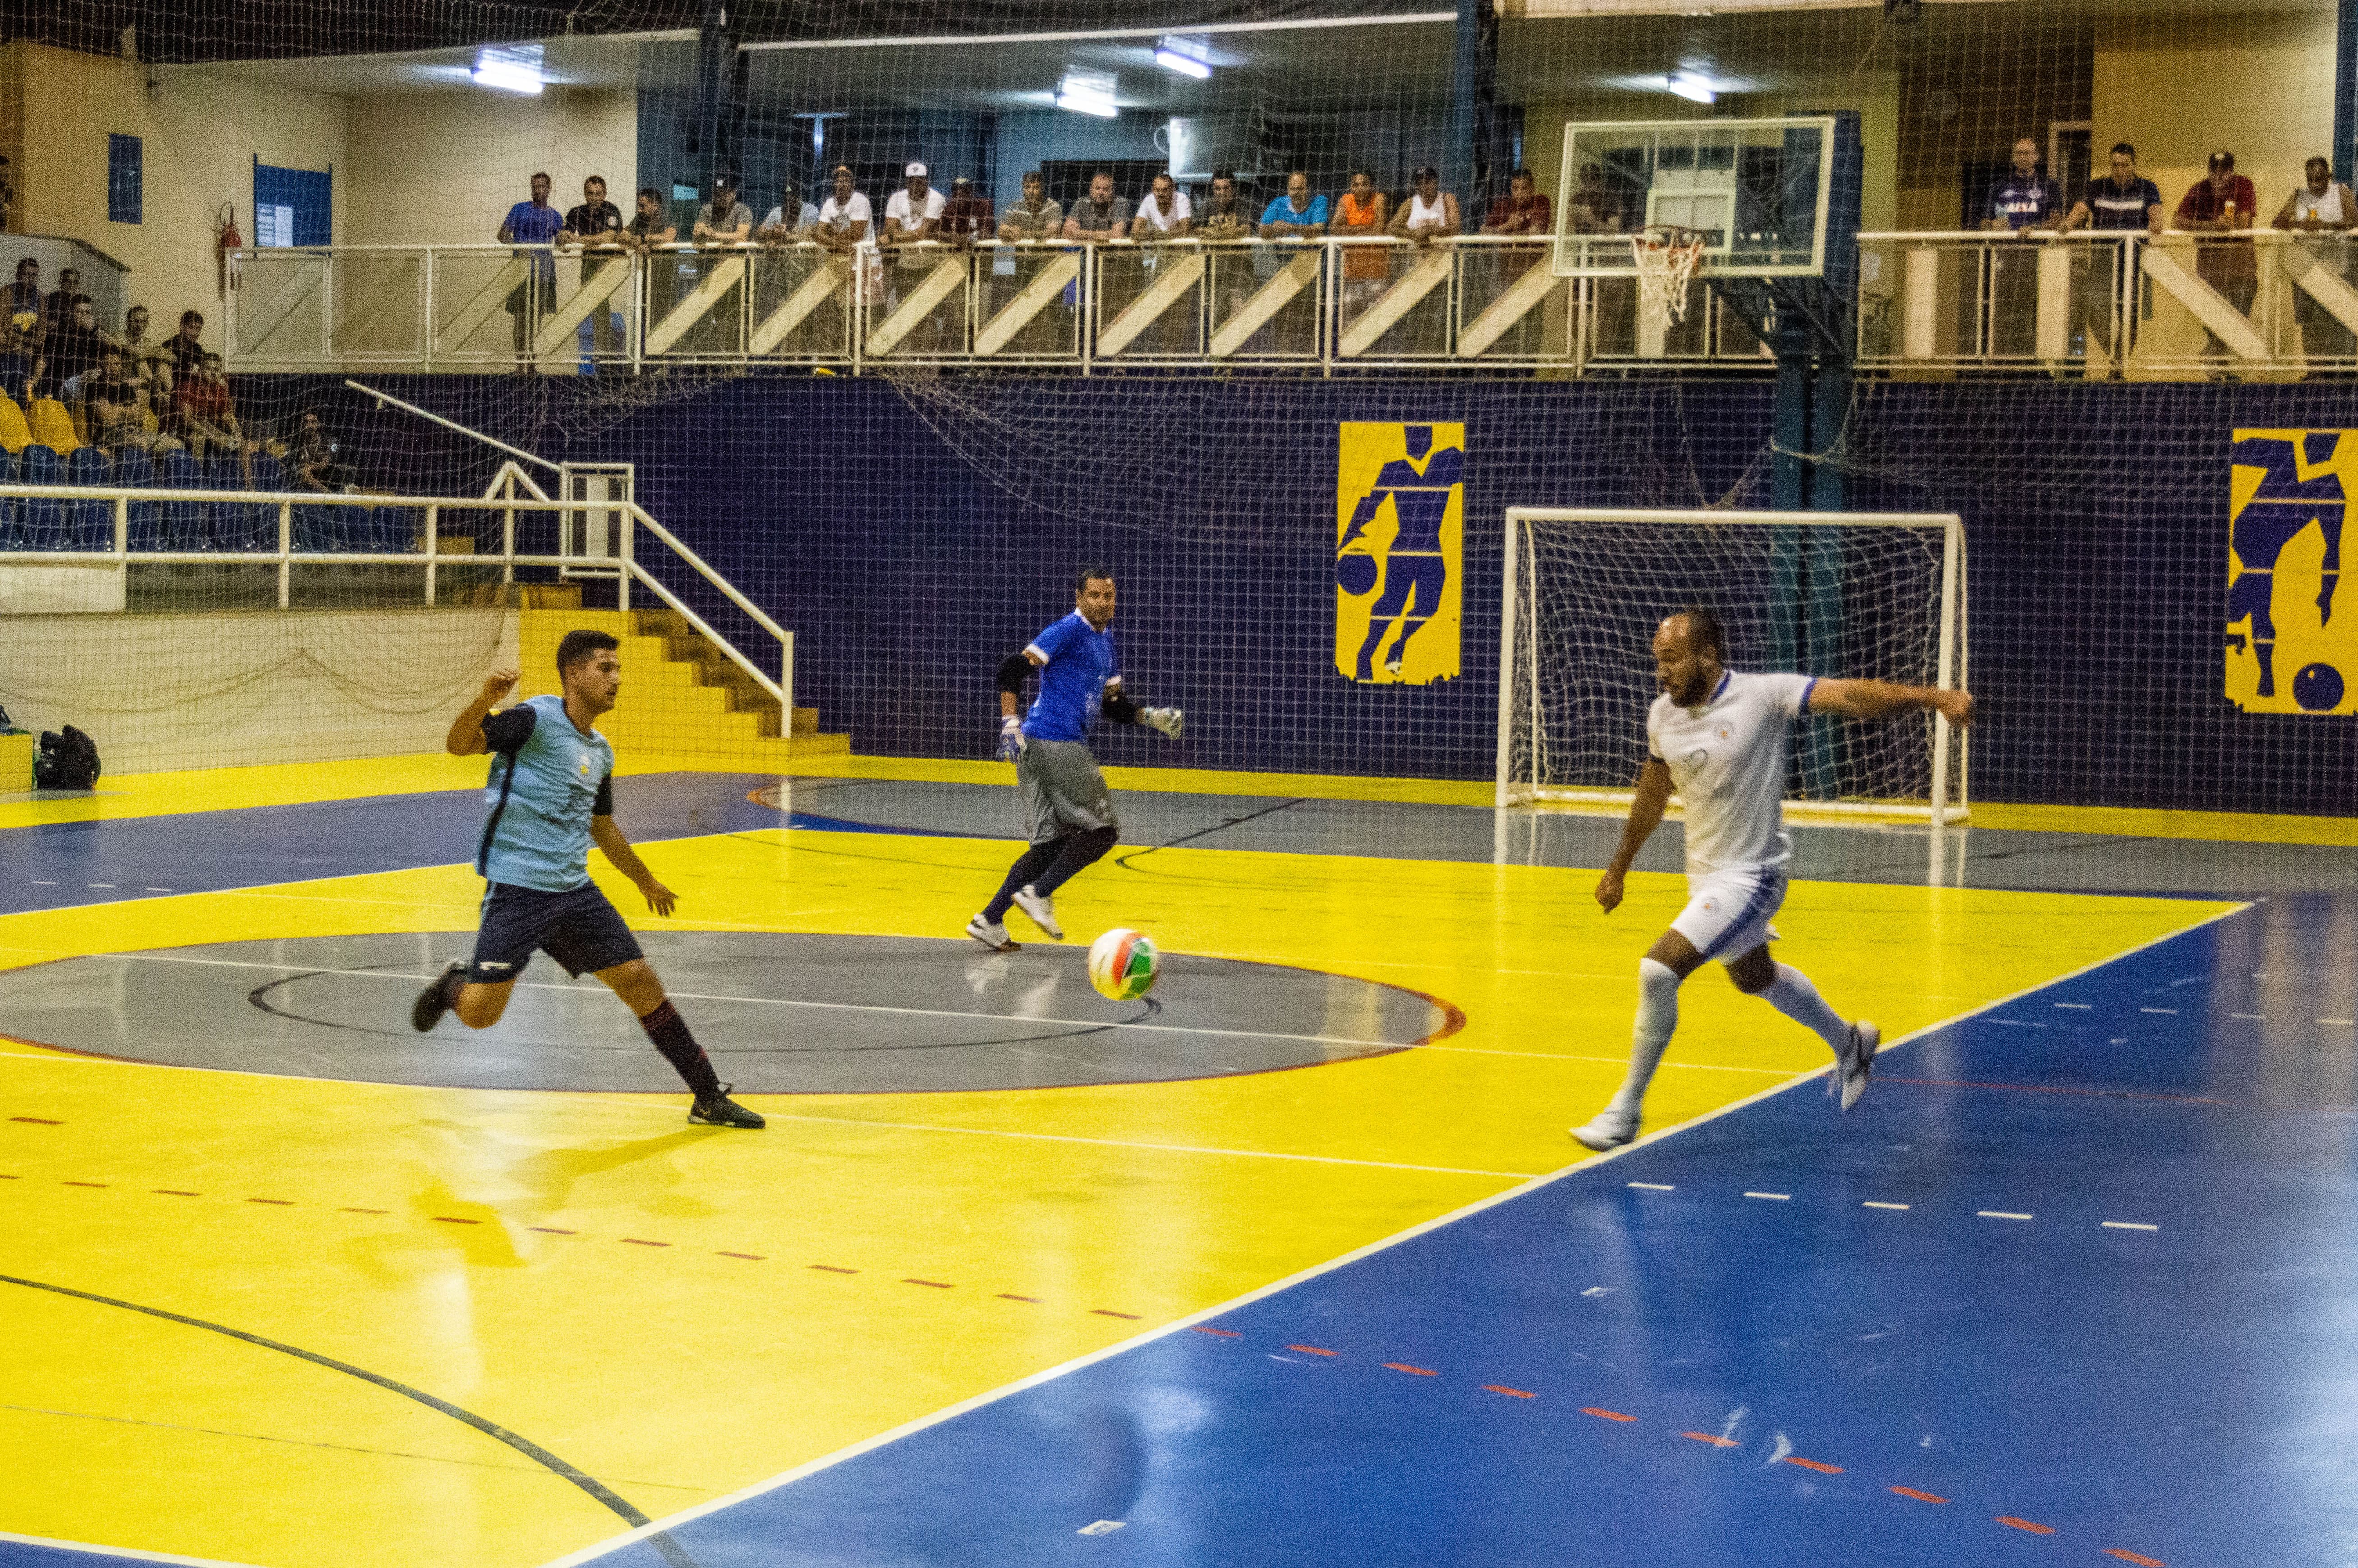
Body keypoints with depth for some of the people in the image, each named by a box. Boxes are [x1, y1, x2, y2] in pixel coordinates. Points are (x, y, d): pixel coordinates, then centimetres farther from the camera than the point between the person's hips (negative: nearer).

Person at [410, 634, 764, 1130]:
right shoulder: (535, 719, -10)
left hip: (575, 891, 7)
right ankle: (455, 983, 27)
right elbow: (458, 745, -21)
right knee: (479, 1014, -11)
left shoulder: (600, 752, 13)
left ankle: (710, 1099, 11)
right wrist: (484, 701, -42)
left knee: (641, 982, 2)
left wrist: (646, 882, 39)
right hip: (516, 888, -6)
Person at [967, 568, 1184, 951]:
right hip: (1056, 743, -9)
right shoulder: (1069, 631, -7)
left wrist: (1150, 717, 10)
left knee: (1053, 841, 8)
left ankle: (990, 920, 2)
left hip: (1040, 747, 9)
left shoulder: (1105, 639, 22)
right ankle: (1039, 894, -9)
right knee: (1102, 829, -4)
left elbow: (1113, 703, 27)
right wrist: (1010, 724, -22)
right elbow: (1012, 668, -15)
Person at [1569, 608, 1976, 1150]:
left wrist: (1934, 697, -37)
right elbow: (1652, 796, 15)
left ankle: (1624, 1113, -7)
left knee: (1658, 971, -20)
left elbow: (1854, 697, -25)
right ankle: (1850, 1042, 54)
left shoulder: (1762, 696, -19)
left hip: (1750, 877, -8)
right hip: (1704, 875, 8)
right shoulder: (1663, 716, -1)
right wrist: (1618, 869, 22)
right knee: (1755, 978, 27)